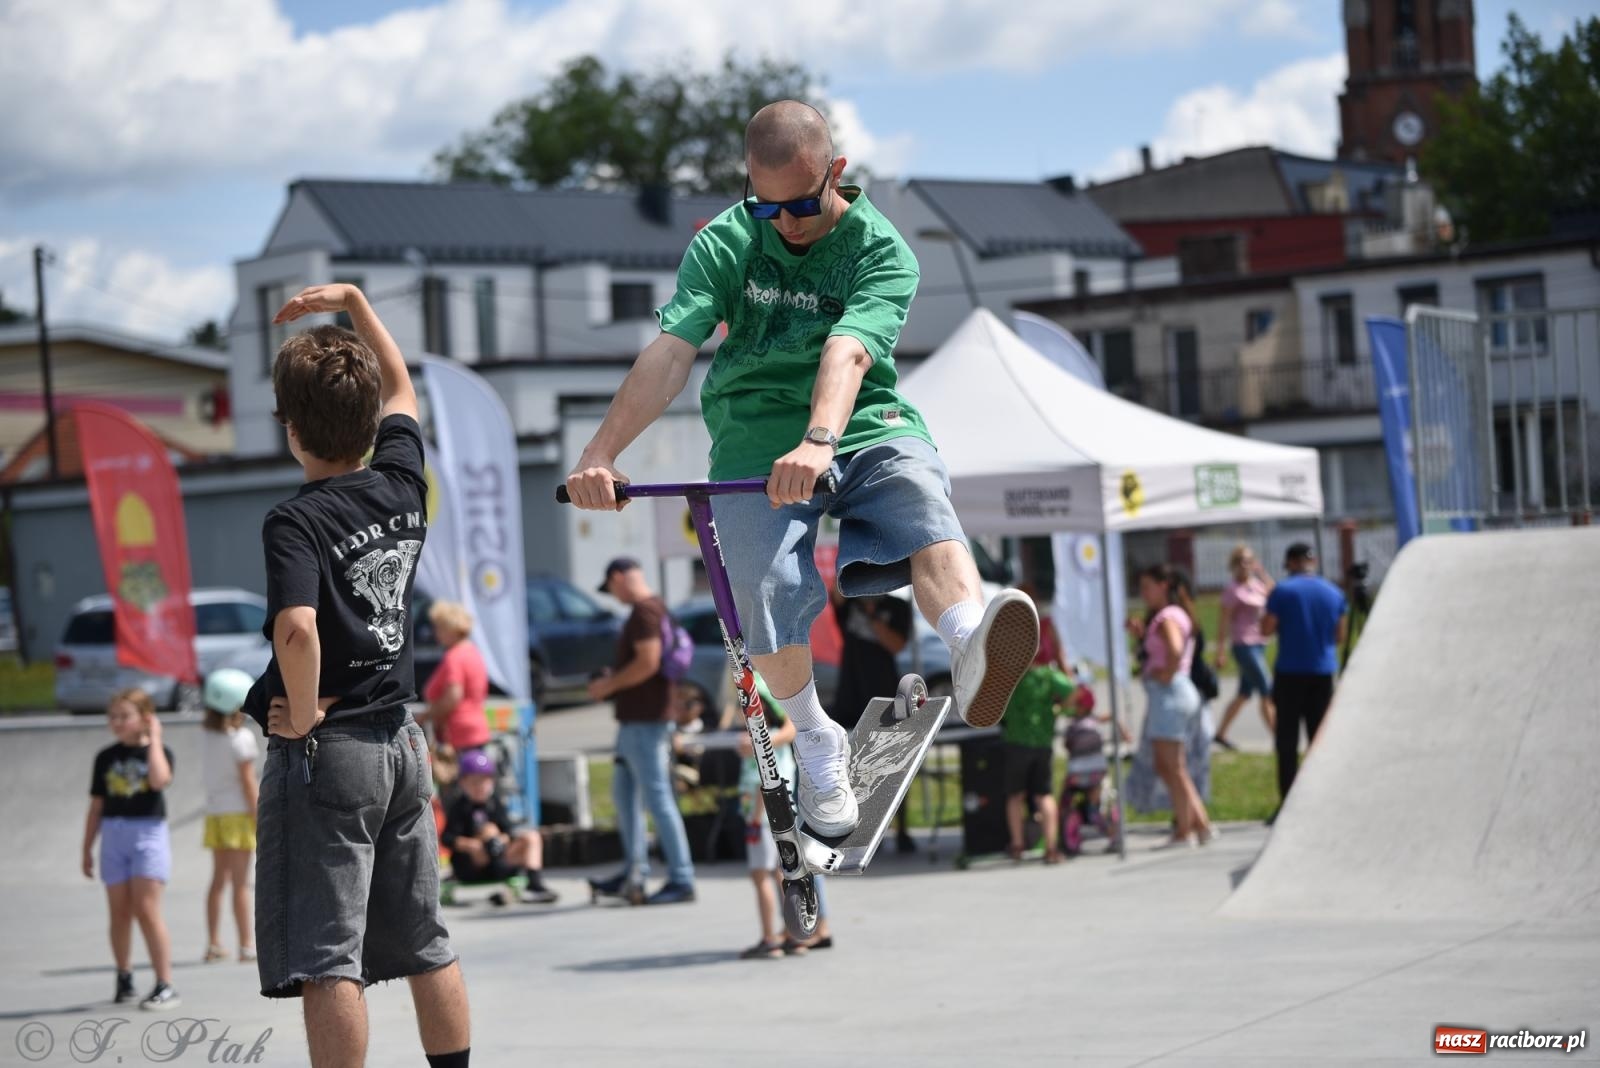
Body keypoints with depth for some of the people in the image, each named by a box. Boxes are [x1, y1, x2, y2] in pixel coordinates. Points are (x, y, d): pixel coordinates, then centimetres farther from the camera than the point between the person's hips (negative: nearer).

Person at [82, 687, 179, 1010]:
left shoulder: (157, 752, -1)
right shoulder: (106, 758, 9)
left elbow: (160, 780, -24)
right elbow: (96, 806, 13)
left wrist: (154, 739, -14)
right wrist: (87, 849, 13)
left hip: (148, 835, -4)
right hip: (114, 837, 4)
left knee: (147, 910, -12)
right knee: (119, 913, 8)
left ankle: (165, 986, -9)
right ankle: (124, 978, 23)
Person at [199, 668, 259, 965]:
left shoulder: (206, 732, 4)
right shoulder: (240, 738, -14)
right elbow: (248, 782, -15)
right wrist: (260, 820, -11)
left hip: (214, 812, 6)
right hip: (239, 811, -6)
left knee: (219, 879, 12)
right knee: (241, 882, -3)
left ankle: (214, 944, 13)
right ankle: (247, 945, -1)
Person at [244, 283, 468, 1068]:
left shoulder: (297, 521, -15)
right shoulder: (400, 485, 3)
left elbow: (297, 628, -33)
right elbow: (400, 389, 24)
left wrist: (301, 714, -18)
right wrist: (353, 303, 29)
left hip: (324, 748, -7)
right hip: (402, 739, 7)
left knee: (325, 960, -5)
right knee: (426, 945, 16)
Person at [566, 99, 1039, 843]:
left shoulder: (881, 251, -5)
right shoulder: (725, 243, 1)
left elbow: (847, 352, -24)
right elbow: (670, 351, -11)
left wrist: (821, 442, -43)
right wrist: (602, 452, -25)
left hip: (864, 425, -1)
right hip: (755, 435, 1)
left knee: (924, 504, -34)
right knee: (770, 590, -23)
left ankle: (974, 652, -65)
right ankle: (817, 742, 5)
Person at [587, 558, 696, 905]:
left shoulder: (644, 612, -16)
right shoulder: (654, 608, 16)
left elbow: (648, 662, -25)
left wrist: (610, 684, -13)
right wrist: (614, 681, 16)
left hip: (645, 722, -11)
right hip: (635, 720, 11)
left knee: (657, 798, -9)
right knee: (624, 792, 18)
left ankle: (681, 879, -8)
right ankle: (634, 871, 23)